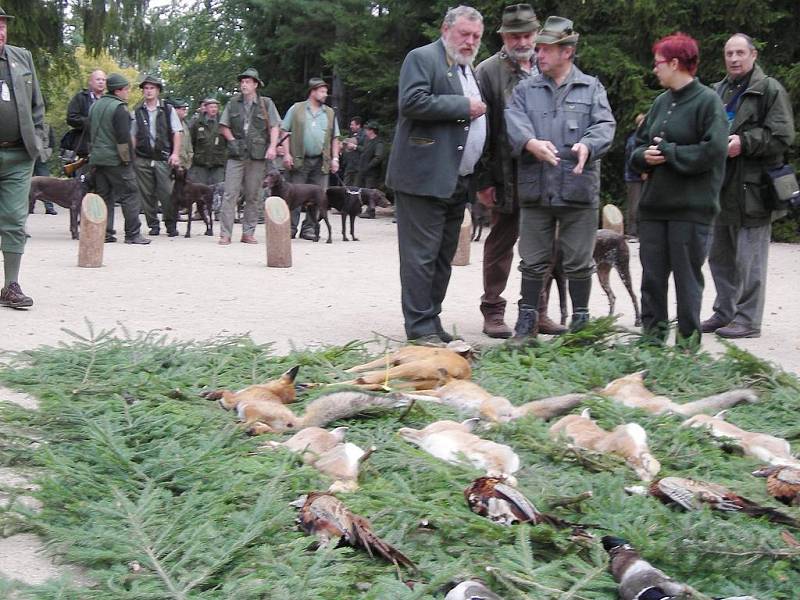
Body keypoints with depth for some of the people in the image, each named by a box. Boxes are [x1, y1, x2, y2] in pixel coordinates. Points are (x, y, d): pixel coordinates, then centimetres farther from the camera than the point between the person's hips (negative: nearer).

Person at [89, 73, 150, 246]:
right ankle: (133, 233, -6)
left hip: (97, 158, 8)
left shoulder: (95, 105, 15)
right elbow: (123, 136, -17)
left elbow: (89, 131, 20)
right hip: (115, 160, -8)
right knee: (130, 195, -3)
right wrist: (127, 158, -11)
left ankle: (104, 232, 8)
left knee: (104, 196, 11)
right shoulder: (119, 107, -12)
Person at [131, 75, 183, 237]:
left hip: (163, 159, -2)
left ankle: (171, 225, 6)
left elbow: (177, 133, 2)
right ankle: (153, 225, 12)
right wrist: (130, 156, 5)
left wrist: (175, 153, -8)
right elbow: (132, 136, 13)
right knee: (147, 195, 3)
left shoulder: (168, 110, 6)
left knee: (167, 193, -7)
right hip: (142, 159, 2)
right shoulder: (137, 112, 11)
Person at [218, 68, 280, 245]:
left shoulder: (266, 103, 6)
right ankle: (225, 234, -6)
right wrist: (232, 141, -1)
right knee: (230, 194, -6)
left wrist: (272, 147, -11)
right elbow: (223, 126, 14)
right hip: (236, 155, 0)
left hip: (258, 156, 0)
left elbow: (274, 127, 2)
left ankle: (248, 233, 12)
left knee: (253, 196, 4)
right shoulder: (233, 103, 9)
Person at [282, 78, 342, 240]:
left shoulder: (330, 113, 15)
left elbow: (335, 138, 16)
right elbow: (285, 132, 3)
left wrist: (335, 158, 5)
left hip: (321, 162, 3)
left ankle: (309, 227, 8)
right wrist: (286, 153, -6)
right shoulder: (296, 109, 5)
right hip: (299, 160, -3)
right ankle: (291, 227, 3)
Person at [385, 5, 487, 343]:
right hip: (425, 177, -9)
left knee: (443, 256, 11)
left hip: (457, 182, 9)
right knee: (421, 255, -6)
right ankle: (421, 327, -2)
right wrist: (463, 105, -14)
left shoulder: (469, 69, 22)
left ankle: (431, 322, 18)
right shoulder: (422, 58, -4)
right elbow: (412, 102, -20)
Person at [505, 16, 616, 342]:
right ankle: (527, 318, 19)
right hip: (535, 189, 1)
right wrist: (531, 143, -26)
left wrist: (588, 146, -25)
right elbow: (514, 122, -4)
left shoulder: (592, 88, 9)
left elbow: (605, 124, -3)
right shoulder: (525, 89, 12)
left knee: (578, 262, 7)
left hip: (579, 189, -1)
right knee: (533, 260, 7)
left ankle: (580, 319, 20)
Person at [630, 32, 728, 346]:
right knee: (652, 276, 9)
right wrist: (644, 155, -5)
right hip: (654, 203, 7)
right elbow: (639, 143, 18)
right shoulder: (661, 102, 14)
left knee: (687, 276, 2)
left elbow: (713, 151, -17)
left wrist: (668, 151, -12)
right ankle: (652, 338, 19)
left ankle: (688, 341, 12)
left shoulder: (707, 101, -7)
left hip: (691, 207, -7)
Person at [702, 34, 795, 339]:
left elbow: (782, 136, -11)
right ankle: (724, 312, 26)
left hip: (751, 189, -7)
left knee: (749, 260, -3)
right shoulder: (718, 91, 16)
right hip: (721, 188, 7)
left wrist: (744, 142, -20)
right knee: (720, 257, 14)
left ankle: (748, 320, 4)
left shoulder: (770, 90, -4)